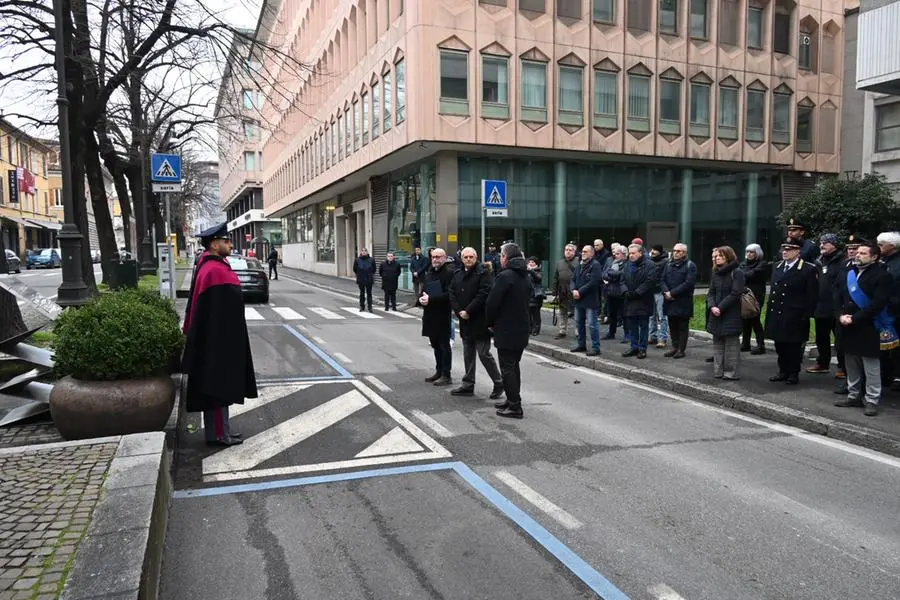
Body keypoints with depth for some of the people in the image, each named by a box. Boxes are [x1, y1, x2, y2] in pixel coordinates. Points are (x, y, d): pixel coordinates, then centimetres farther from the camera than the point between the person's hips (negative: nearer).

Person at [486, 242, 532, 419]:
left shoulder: (505, 276, -17)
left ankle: (515, 407, -1)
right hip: (522, 330, 9)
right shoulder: (525, 277, 11)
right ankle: (513, 400, 27)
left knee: (507, 369, -3)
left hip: (505, 331, -9)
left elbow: (492, 303, -19)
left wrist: (490, 323, -1)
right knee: (514, 366, 18)